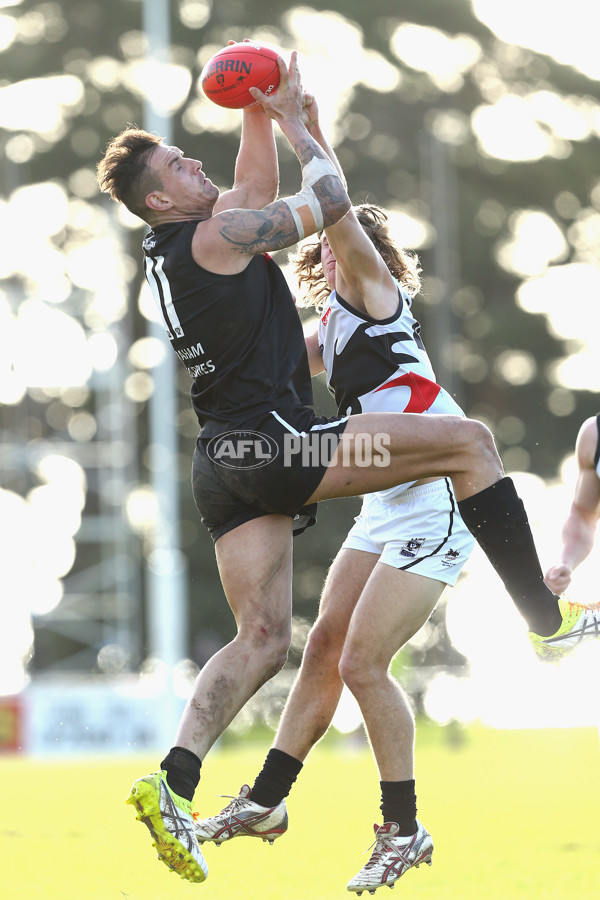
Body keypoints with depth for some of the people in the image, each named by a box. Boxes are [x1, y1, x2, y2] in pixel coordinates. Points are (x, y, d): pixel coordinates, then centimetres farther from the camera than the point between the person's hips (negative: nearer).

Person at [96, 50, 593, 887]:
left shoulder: (170, 247, 18)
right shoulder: (214, 237, -9)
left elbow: (258, 191, 34)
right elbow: (329, 201, 0)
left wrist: (259, 115, 26)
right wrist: (293, 119, 12)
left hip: (225, 464, 10)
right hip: (271, 440, -9)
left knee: (263, 637, 5)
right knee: (468, 440, -5)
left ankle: (175, 780, -11)